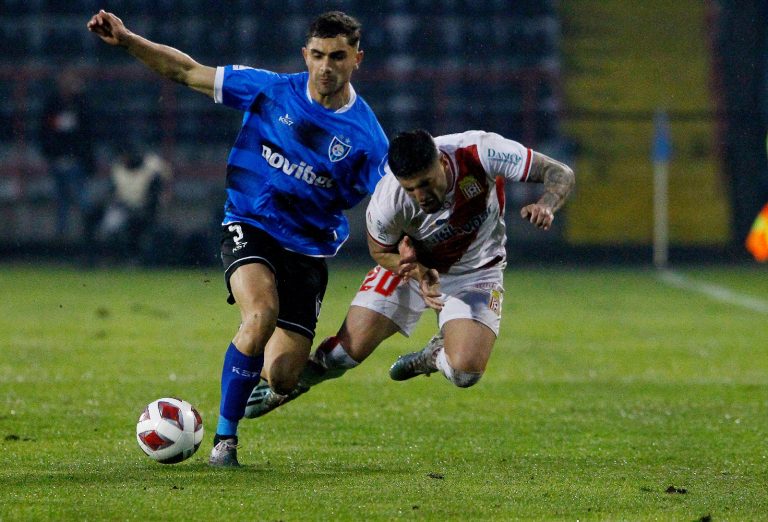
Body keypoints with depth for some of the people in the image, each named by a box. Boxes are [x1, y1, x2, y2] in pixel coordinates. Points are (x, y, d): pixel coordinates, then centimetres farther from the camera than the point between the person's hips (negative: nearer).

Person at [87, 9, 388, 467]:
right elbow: (187, 72, 1)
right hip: (250, 227, -1)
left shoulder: (366, 136, -6)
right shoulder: (271, 91, -5)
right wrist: (125, 40, -9)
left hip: (309, 251, 1)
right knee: (261, 317, -32)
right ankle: (225, 438, -16)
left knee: (282, 381, -6)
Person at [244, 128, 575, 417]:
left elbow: (560, 174, -27)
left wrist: (546, 206, -49)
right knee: (349, 350, -7)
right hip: (413, 262, 0)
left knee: (465, 372, -21)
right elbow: (382, 252, -9)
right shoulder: (386, 203, -32)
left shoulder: (479, 152, -36)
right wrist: (419, 274, -28)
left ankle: (434, 356, 18)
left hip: (476, 271, 0)